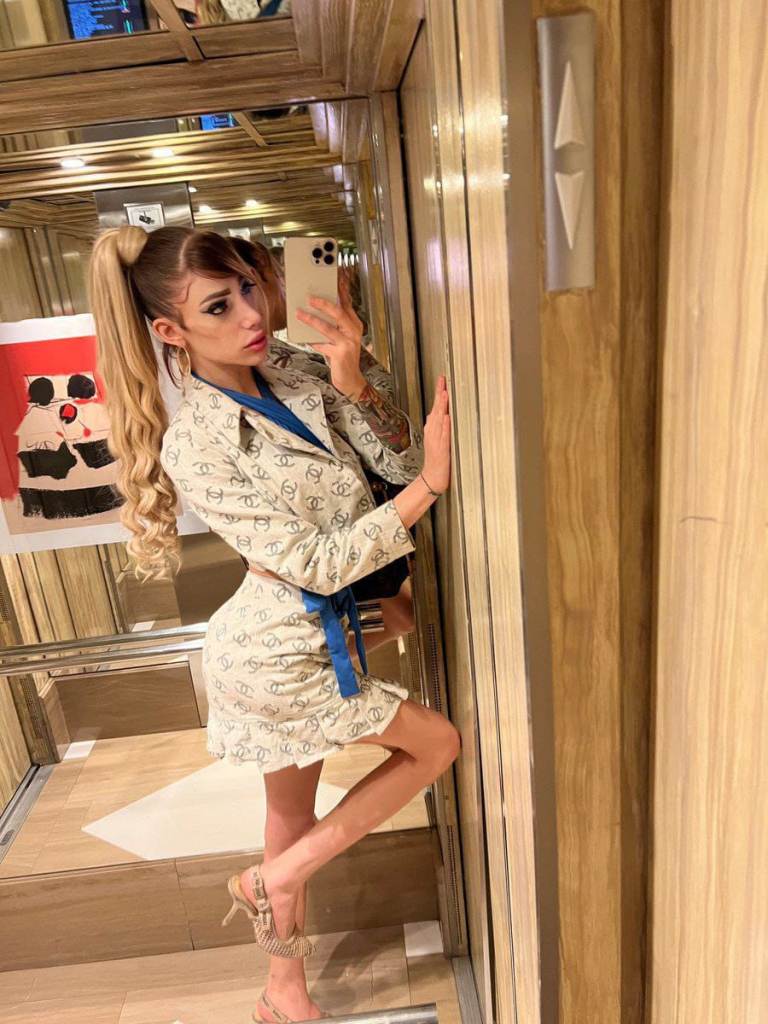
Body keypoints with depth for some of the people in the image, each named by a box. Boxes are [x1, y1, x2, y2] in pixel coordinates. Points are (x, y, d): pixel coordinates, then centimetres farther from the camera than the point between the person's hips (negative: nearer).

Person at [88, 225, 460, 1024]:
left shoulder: (296, 389, -2)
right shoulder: (194, 443, -22)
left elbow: (397, 462, -5)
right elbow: (317, 563, -25)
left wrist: (353, 387, -21)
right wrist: (430, 484, -29)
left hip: (306, 639, 7)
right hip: (278, 655, -7)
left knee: (293, 812, 21)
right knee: (436, 743, 8)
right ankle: (277, 878, 18)